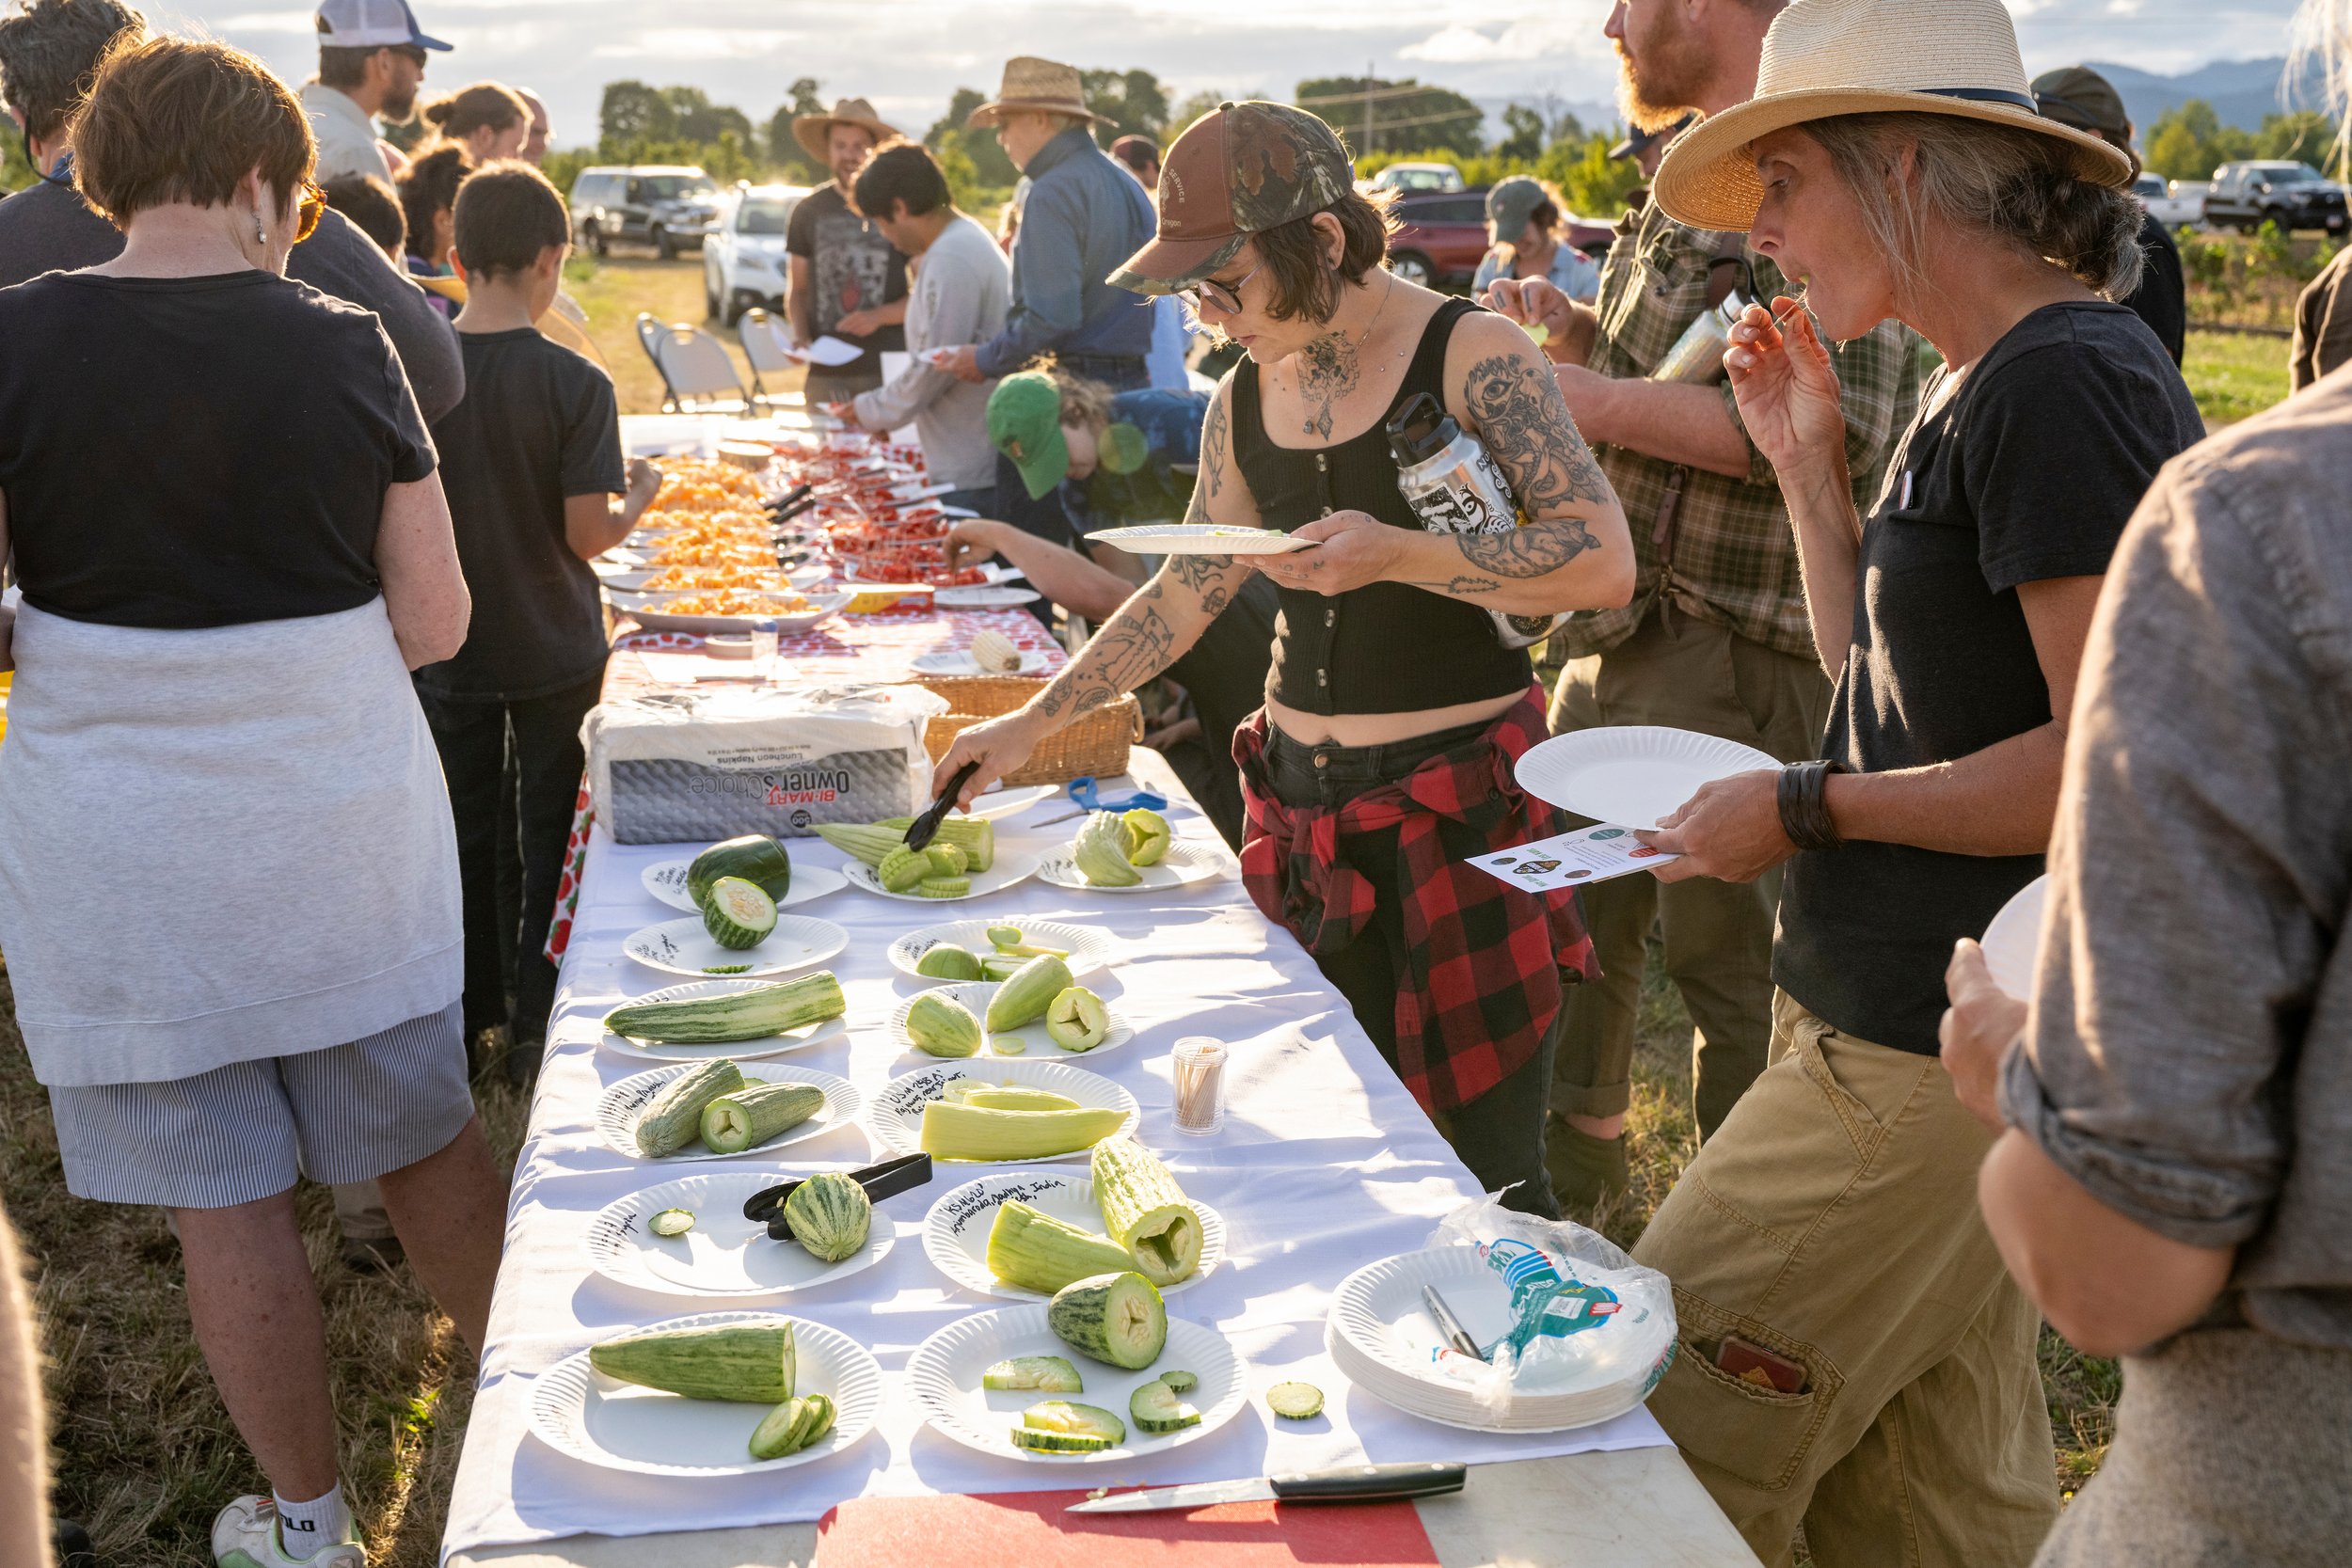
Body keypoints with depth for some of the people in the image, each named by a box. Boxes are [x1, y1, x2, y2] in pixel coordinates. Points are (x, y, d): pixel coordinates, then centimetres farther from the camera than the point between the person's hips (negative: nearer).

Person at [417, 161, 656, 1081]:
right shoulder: (575, 383, -16)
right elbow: (588, 533, -16)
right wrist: (639, 498, 4)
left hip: (446, 649, 3)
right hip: (551, 650, -2)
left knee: (462, 834, 15)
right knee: (549, 837, 11)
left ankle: (464, 1020, 26)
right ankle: (538, 1026, 16)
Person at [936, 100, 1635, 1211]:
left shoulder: (1473, 356, -9)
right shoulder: (1243, 400, 9)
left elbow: (1604, 562, -17)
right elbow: (1185, 591, 19)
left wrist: (1397, 554, -27)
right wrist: (1031, 721, 15)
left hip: (1460, 798, -5)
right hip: (1300, 804, 6)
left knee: (1487, 1175, -1)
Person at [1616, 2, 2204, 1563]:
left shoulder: (2065, 383, -17)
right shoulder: (1980, 387, 13)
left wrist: (1804, 809, -15)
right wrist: (1812, 460, 10)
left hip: (1941, 1064, -10)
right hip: (1914, 1031, 10)